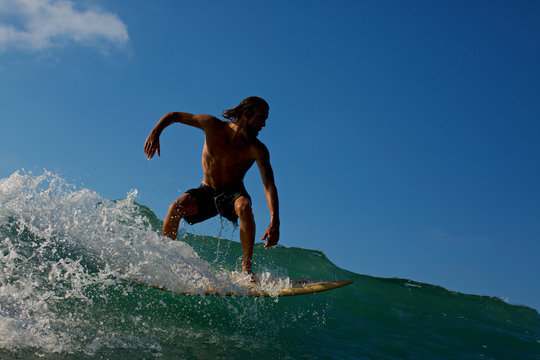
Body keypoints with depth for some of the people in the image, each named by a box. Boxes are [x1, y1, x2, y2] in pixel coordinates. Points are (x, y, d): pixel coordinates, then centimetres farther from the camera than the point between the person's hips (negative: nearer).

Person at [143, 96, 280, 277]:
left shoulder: (257, 150, -21)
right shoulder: (213, 126, -17)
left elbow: (269, 185, -29)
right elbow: (173, 115, -8)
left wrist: (274, 222, -43)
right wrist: (155, 133, -28)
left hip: (233, 194, -1)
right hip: (206, 191, 1)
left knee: (244, 207, -35)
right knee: (176, 207, -26)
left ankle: (246, 267, -28)